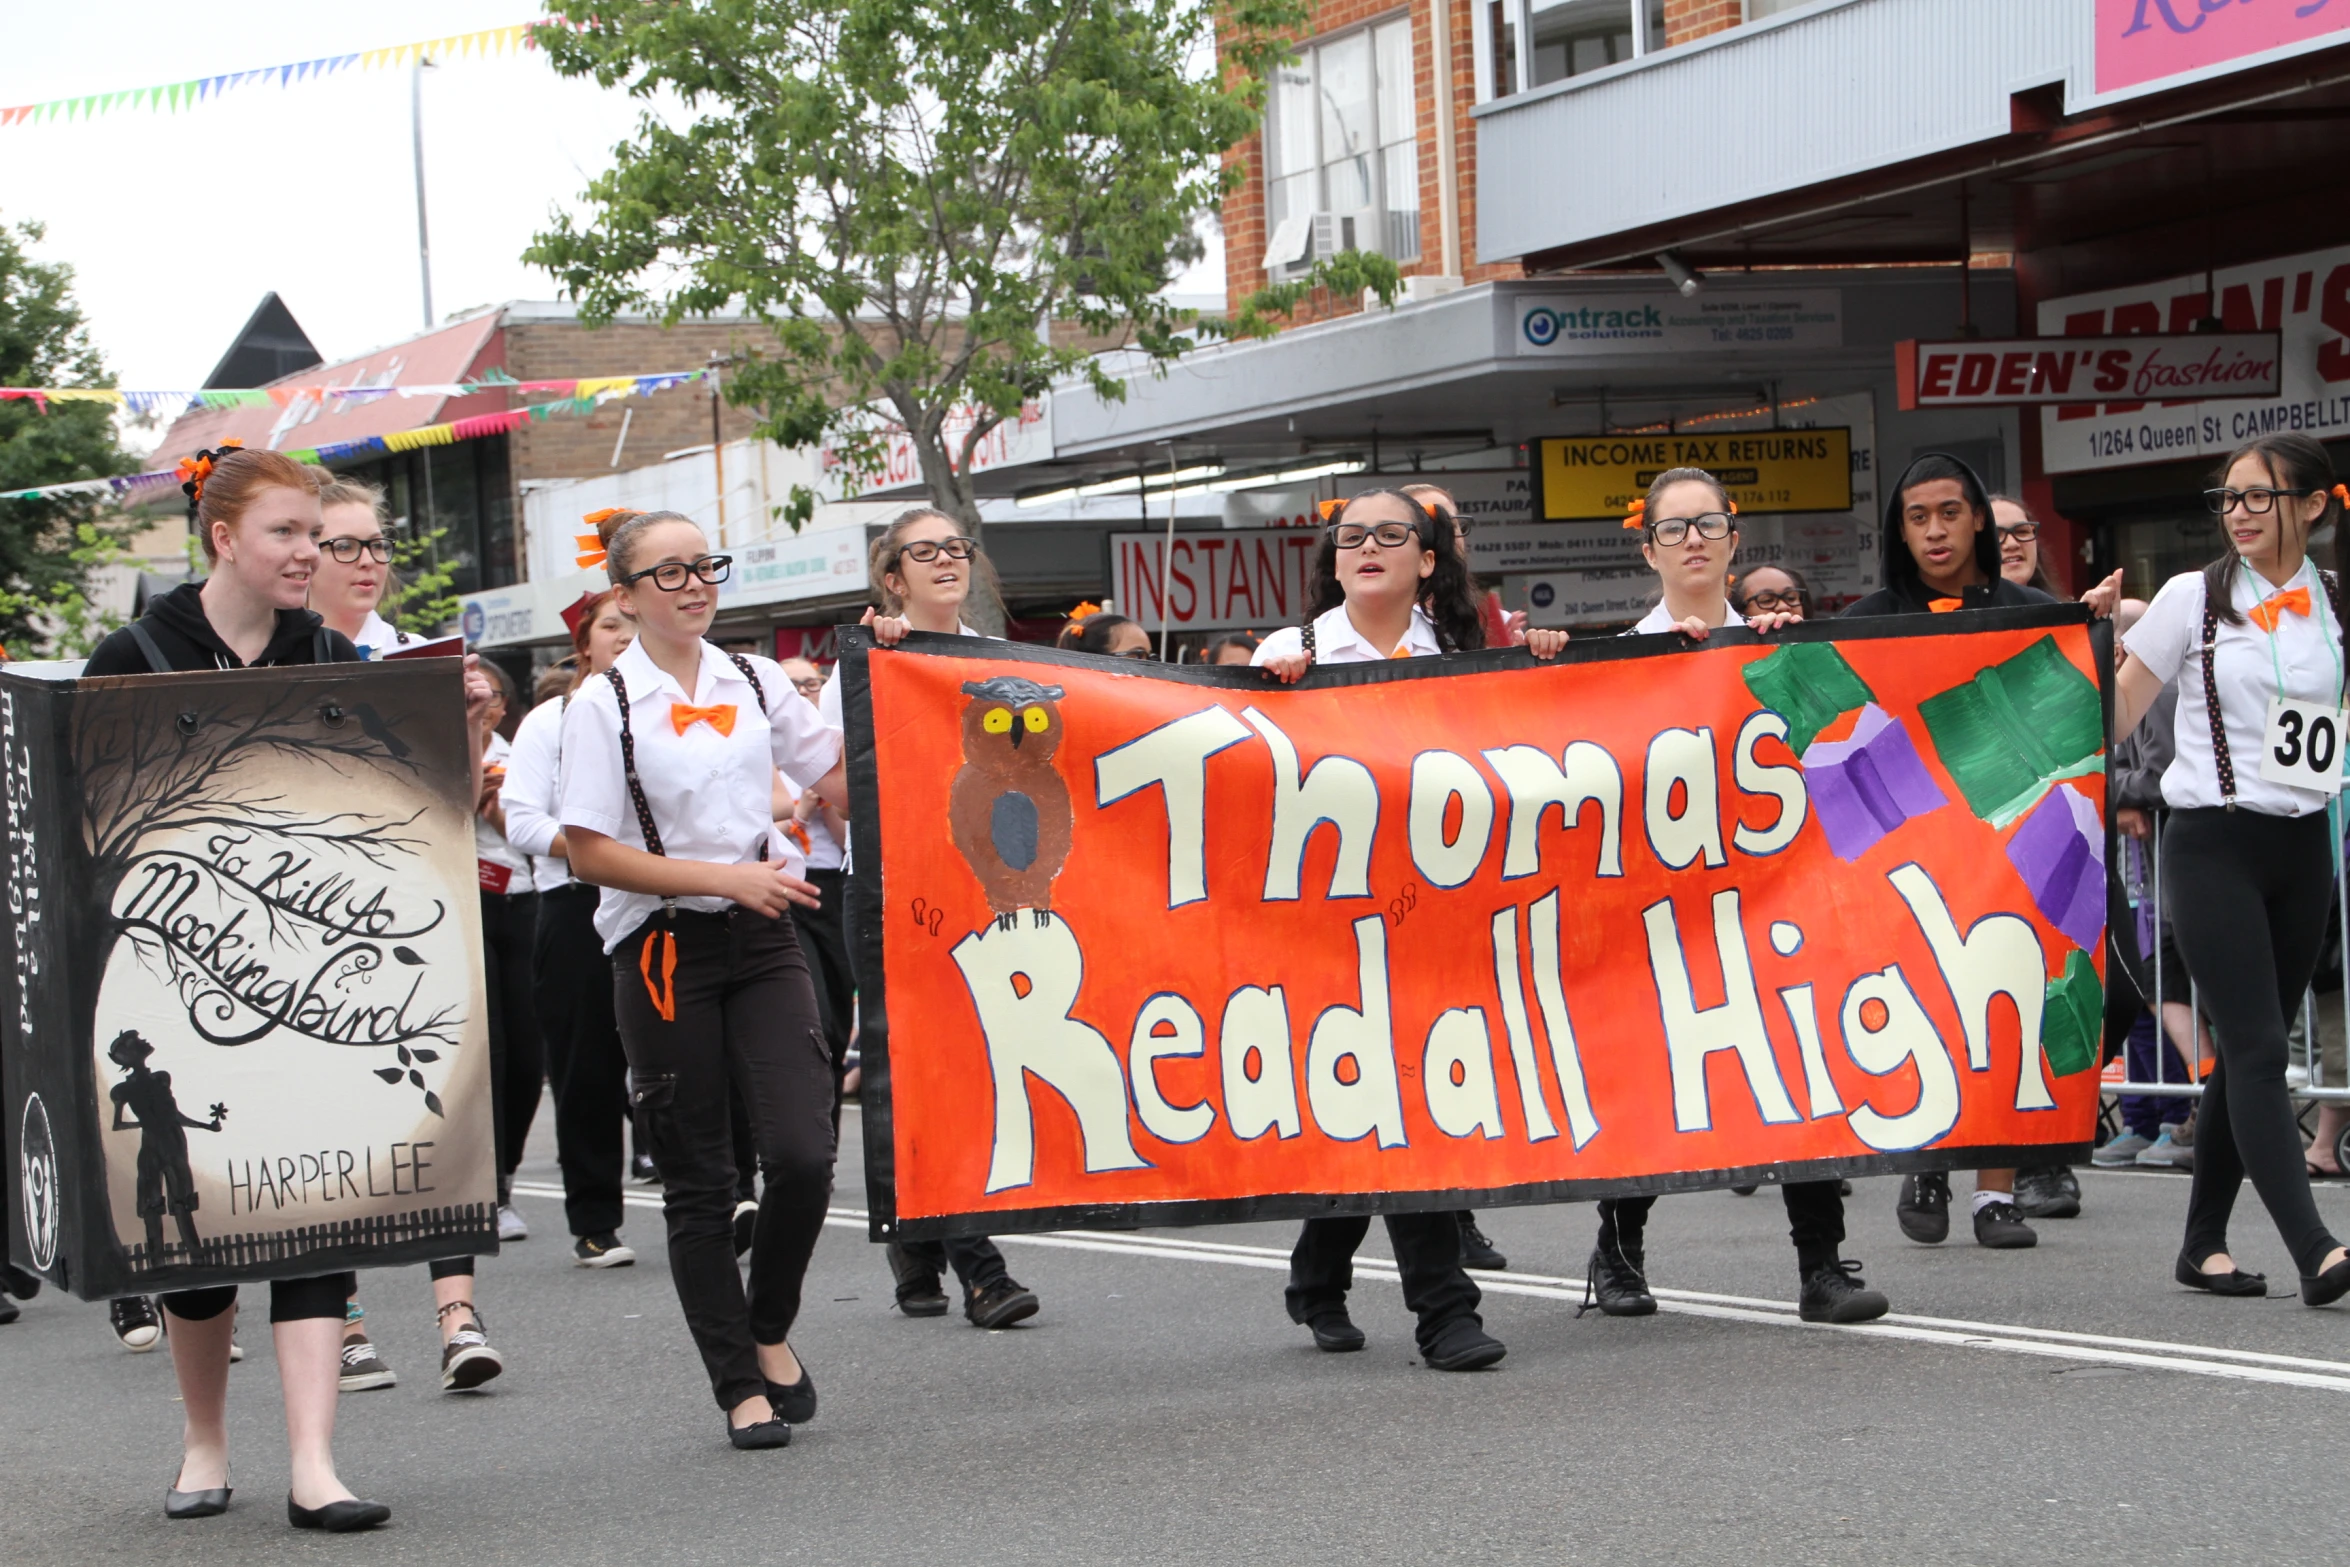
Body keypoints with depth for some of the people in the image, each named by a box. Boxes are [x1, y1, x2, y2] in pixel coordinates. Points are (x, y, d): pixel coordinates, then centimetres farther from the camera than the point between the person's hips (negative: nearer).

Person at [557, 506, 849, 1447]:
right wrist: (727, 879, -14)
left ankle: (771, 1330, 16)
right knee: (698, 1182, 2)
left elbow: (843, 784, 12)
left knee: (802, 1153, -10)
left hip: (761, 944, 3)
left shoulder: (756, 683, 9)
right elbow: (590, 852, -9)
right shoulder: (603, 706, -4)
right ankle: (741, 1386, 13)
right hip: (663, 949, -3)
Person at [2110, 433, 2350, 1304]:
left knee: (2248, 1050, 7)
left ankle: (2203, 1245, 18)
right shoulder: (2195, 598, -1)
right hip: (2212, 842, -4)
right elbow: (2114, 715, 3)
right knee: (2257, 1049, -13)